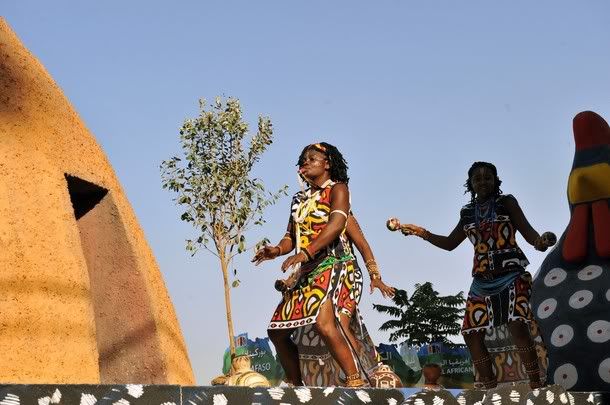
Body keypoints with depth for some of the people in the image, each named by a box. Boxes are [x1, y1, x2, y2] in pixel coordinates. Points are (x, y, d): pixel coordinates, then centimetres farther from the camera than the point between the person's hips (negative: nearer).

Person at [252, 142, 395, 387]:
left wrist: (306, 252, -26)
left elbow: (336, 224, -16)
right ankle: (295, 385, 19)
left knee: (325, 323, -32)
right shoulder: (299, 200, 20)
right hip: (308, 273, 8)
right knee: (277, 331, 6)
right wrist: (277, 250, -8)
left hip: (336, 267, -8)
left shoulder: (337, 189, 0)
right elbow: (291, 236, 16)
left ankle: (356, 381, -25)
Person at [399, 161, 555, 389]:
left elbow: (528, 233, -3)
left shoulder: (507, 203, 4)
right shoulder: (468, 212, 16)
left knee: (517, 326, -22)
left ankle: (536, 385, -19)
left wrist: (541, 242, -26)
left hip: (511, 275, -5)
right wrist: (421, 233, 15)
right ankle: (490, 390, 3)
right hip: (482, 282, 5)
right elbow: (450, 243, 27)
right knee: (471, 333, -4)